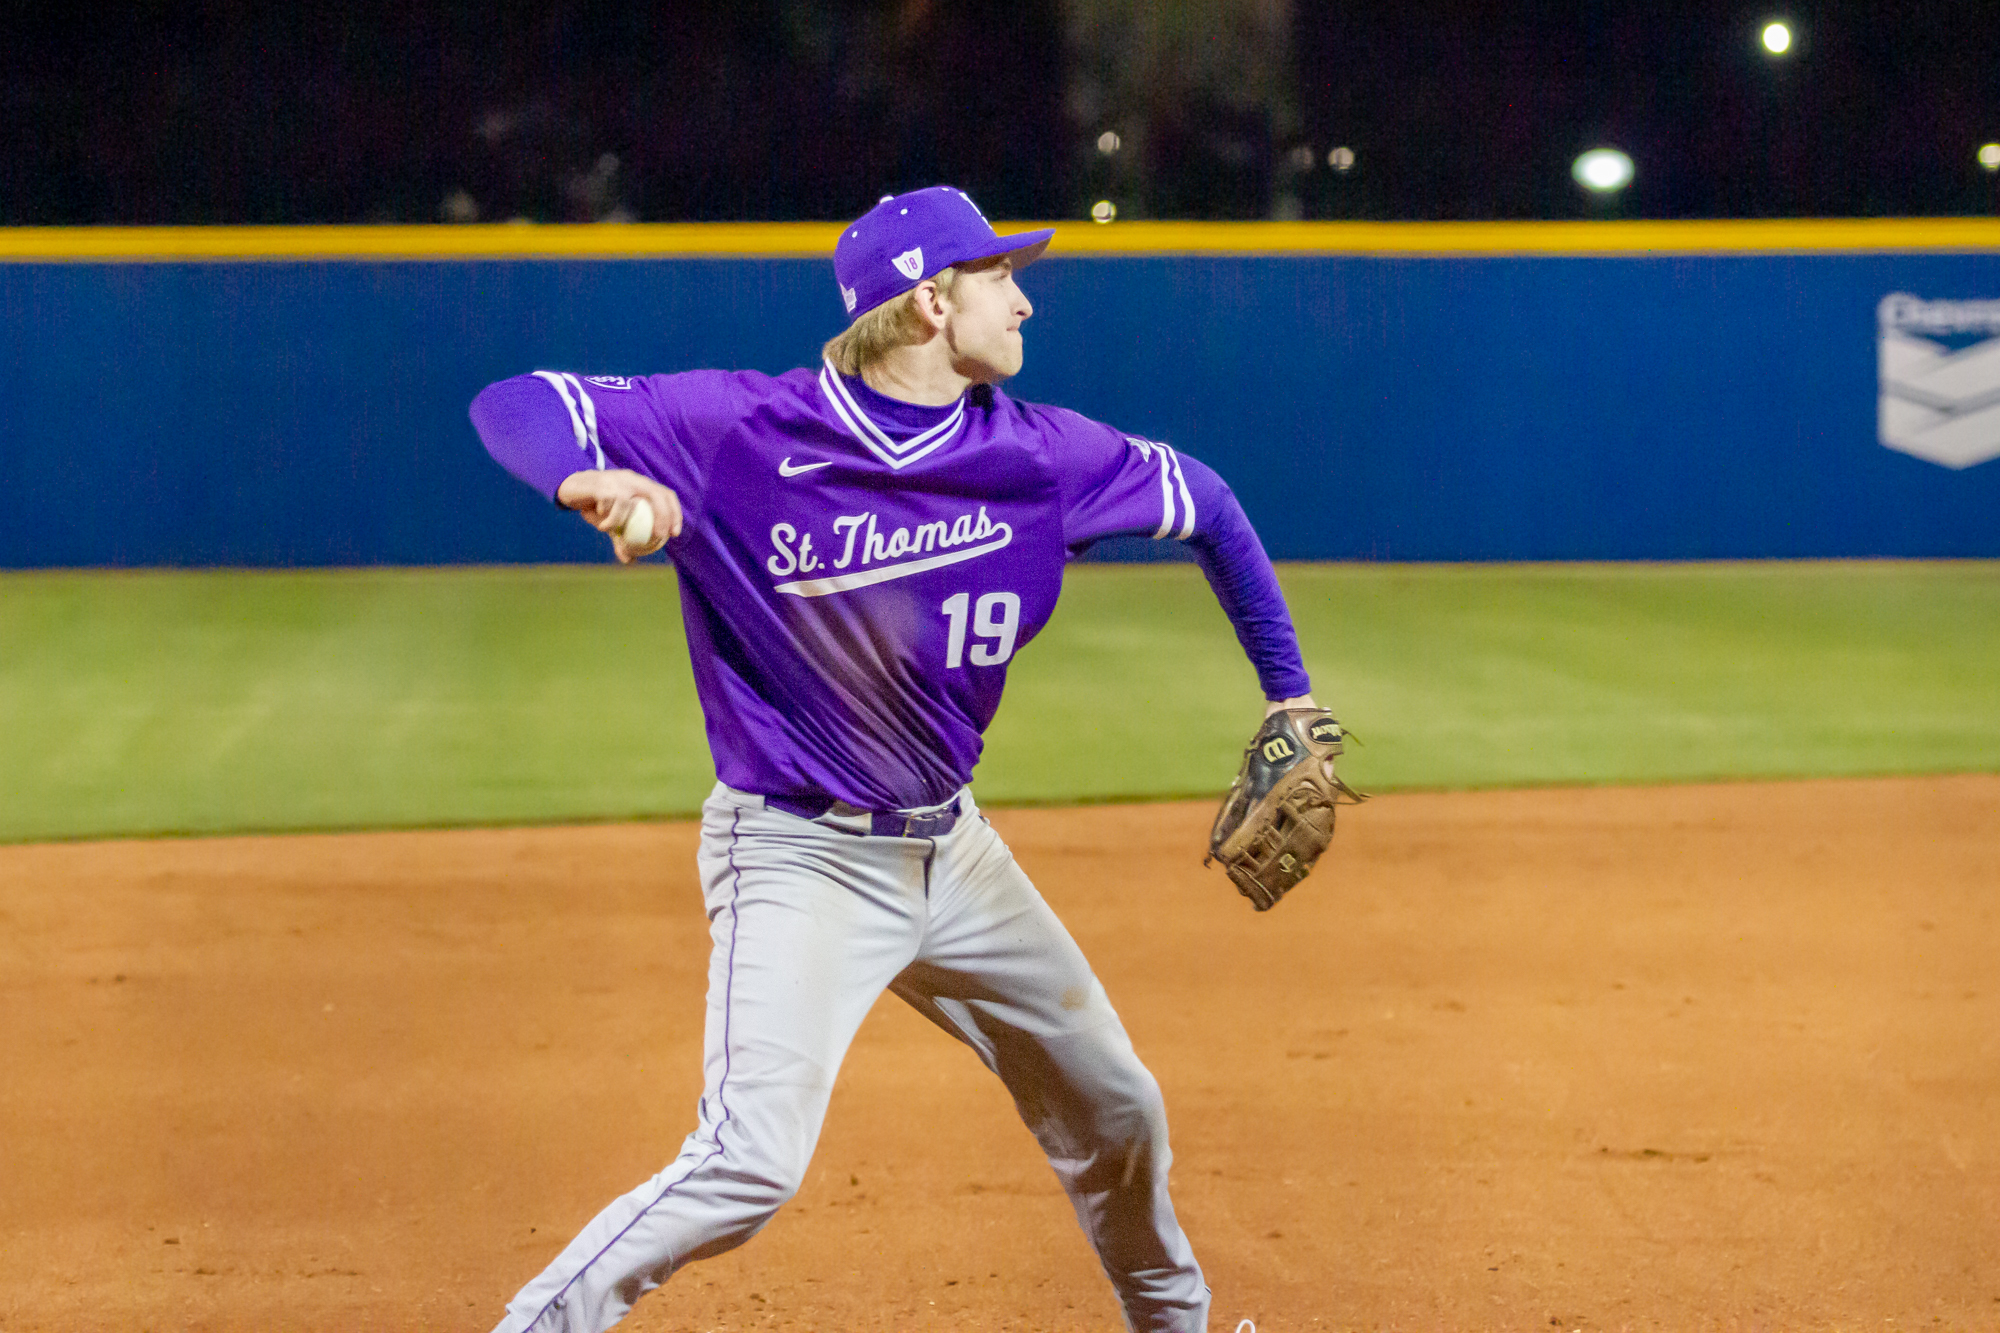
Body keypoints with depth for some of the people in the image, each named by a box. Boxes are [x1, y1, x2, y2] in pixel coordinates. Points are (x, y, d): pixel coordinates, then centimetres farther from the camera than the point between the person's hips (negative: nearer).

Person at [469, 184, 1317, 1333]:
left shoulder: (1039, 455, -4)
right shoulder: (742, 430, -17)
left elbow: (1206, 507, 13)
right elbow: (514, 406, -17)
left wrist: (1291, 698, 13)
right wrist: (587, 479, -40)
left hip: (950, 844, 6)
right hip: (799, 857, -6)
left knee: (1116, 1113, 18)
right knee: (755, 1163, -24)